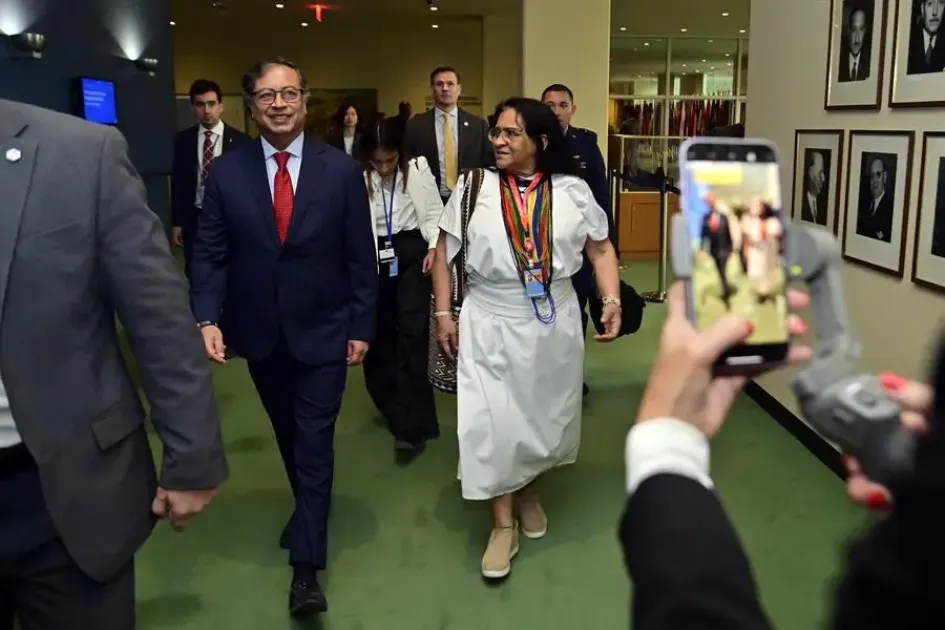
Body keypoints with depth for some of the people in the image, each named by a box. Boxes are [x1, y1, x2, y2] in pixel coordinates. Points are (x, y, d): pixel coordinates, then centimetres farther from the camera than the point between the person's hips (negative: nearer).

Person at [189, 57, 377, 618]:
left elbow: (361, 256, -4)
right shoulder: (228, 172, -3)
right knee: (289, 434, 20)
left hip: (322, 330, -2)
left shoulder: (341, 170, -6)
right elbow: (210, 253, -2)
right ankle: (311, 507, 44)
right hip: (260, 332, 3)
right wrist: (208, 317, -15)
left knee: (314, 441, 0)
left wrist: (362, 327, -6)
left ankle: (306, 566, 7)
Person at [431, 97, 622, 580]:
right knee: (493, 422, -1)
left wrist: (612, 300, -9)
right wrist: (443, 312, -1)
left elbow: (600, 249, 5)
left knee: (545, 417, 16)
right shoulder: (474, 187, -4)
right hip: (490, 325, -1)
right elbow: (444, 252, 2)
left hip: (554, 324, 2)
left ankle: (529, 495, 42)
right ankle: (502, 525, 14)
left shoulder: (572, 191, -3)